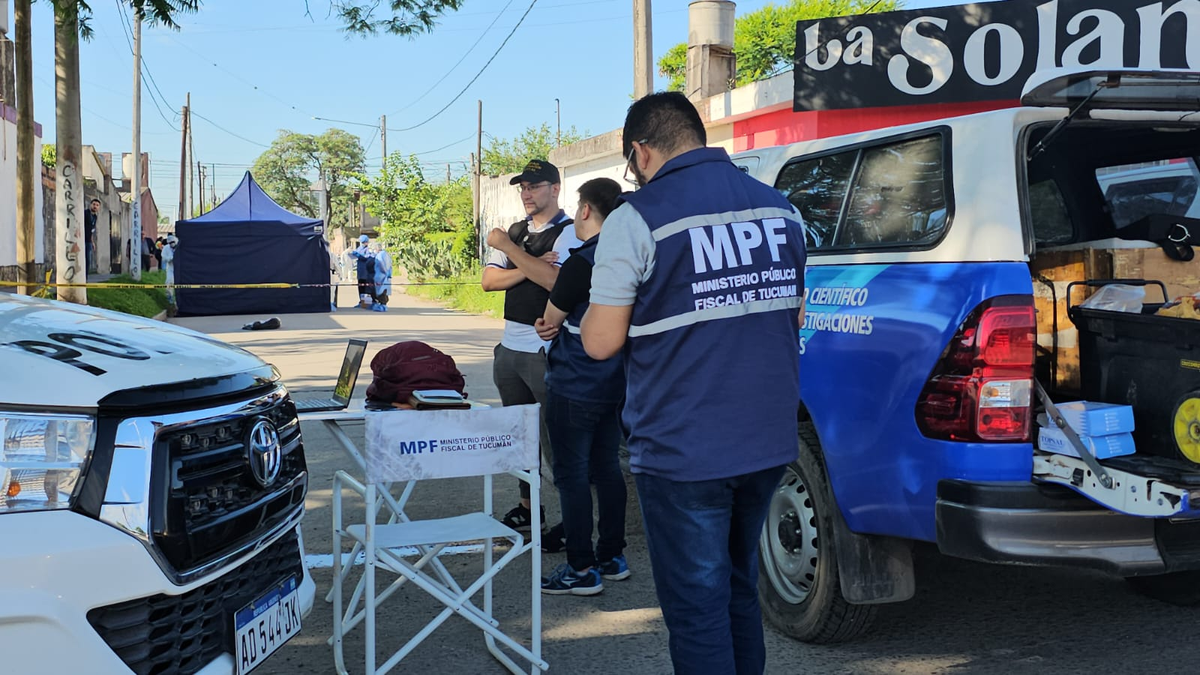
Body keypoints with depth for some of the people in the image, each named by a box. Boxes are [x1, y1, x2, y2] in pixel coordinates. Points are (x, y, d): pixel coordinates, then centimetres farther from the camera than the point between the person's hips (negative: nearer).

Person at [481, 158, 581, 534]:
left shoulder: (568, 232, -8)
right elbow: (489, 280, 5)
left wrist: (507, 247, -19)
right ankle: (528, 507, 27)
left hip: (546, 351, -8)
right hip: (510, 347, 8)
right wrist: (528, 269, -12)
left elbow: (554, 280, -24)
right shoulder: (515, 231, 14)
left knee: (554, 437, -5)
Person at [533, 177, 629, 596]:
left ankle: (582, 569, 5)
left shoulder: (582, 261, -19)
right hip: (613, 385, 9)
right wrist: (556, 325, 0)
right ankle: (612, 557, 25)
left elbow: (550, 318, -9)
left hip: (574, 386, -9)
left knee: (572, 474, 0)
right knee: (606, 467, 16)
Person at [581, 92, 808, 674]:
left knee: (697, 609, 4)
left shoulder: (638, 218, -12)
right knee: (738, 590, 22)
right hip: (768, 444, 7)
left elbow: (600, 342, -11)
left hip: (683, 454, -6)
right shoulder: (779, 208, 7)